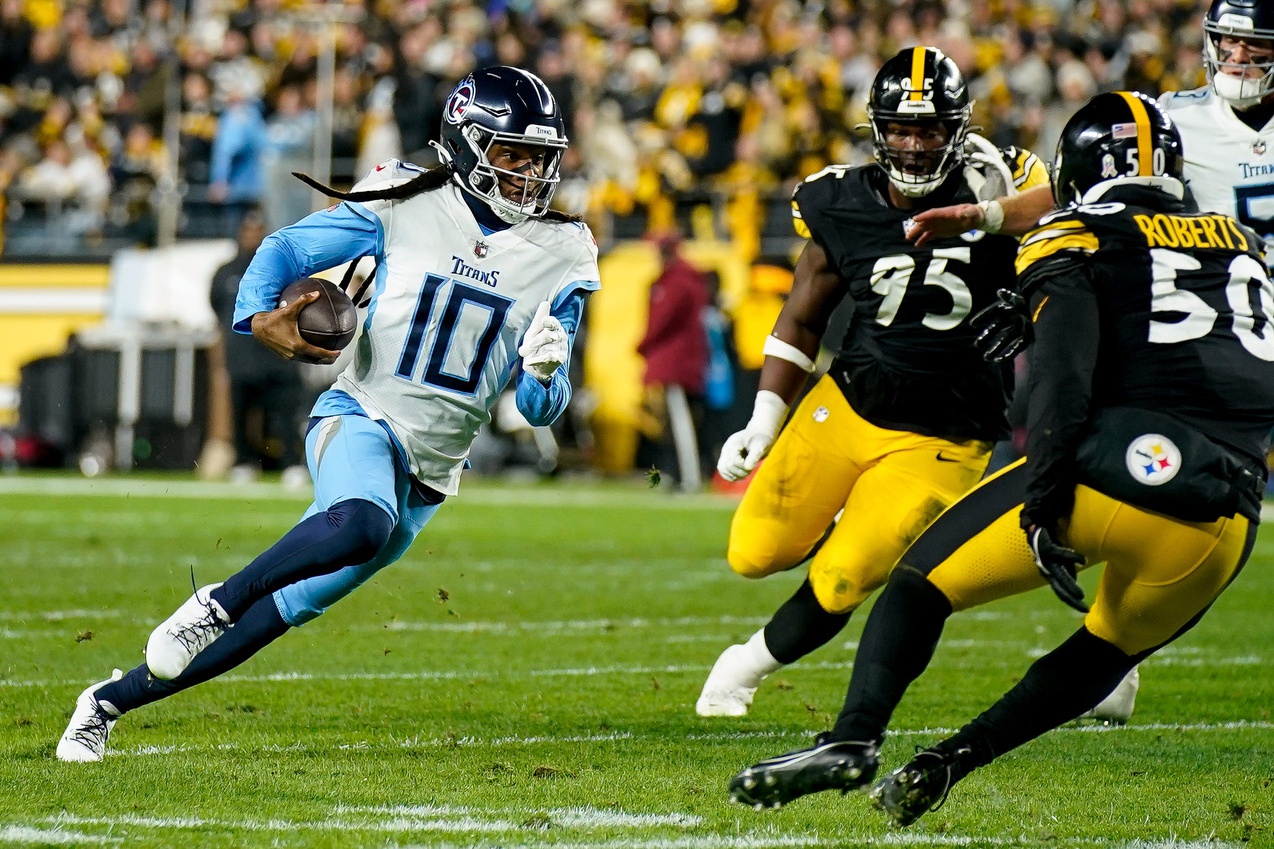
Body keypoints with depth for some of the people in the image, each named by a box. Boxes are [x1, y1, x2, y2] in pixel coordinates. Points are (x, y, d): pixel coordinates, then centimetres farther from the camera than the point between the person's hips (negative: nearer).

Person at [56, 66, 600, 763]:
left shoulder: (560, 255, 4)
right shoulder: (407, 202, -4)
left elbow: (541, 408, 7)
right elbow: (288, 249, 6)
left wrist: (544, 374, -17)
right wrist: (259, 314, -15)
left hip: (429, 476, 4)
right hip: (362, 418, -4)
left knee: (278, 612, 4)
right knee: (362, 525, -40)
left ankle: (107, 702, 17)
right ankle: (217, 600, -21)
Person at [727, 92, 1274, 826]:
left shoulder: (1079, 247, 6)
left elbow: (1065, 377, -9)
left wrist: (1044, 510, -13)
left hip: (1113, 473, -4)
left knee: (925, 579, 10)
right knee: (1109, 652, 27)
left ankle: (853, 741, -9)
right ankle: (948, 763, 15)